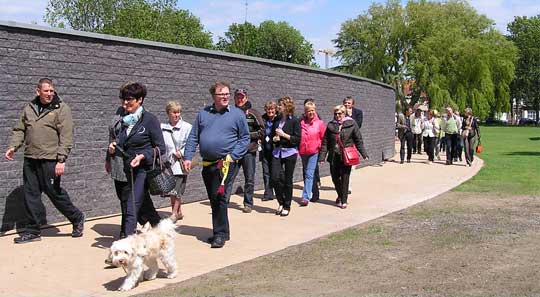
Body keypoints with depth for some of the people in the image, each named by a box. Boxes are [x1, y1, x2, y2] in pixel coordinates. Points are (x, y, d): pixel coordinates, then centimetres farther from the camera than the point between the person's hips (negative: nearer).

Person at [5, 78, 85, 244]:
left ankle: (77, 218, 21)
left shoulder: (61, 109, -5)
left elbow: (66, 137, -10)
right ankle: (33, 231, 18)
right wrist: (13, 146, -2)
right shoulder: (29, 108, 12)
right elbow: (19, 130, 17)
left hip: (49, 160, -6)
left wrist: (61, 160, -16)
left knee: (54, 192, 0)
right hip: (30, 159, 6)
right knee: (30, 194, 8)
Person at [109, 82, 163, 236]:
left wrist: (142, 156, -21)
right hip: (128, 170, 7)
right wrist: (113, 148, -1)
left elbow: (160, 148, -8)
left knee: (132, 207, -13)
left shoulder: (150, 120, -7)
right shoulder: (124, 120, 11)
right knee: (144, 208, 16)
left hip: (143, 170, -7)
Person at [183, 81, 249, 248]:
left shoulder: (237, 114, 1)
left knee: (220, 198, -11)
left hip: (227, 163, -5)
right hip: (207, 164, 5)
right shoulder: (203, 114, 11)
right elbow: (193, 137, 11)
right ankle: (222, 232, 25)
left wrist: (233, 156, -9)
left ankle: (220, 234, -3)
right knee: (213, 199, 12)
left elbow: (245, 138, 2)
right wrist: (188, 157, 1)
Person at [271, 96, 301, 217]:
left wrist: (284, 135, -16)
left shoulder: (294, 121, -6)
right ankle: (281, 202, 13)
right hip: (277, 151, 4)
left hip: (290, 152, -4)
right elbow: (272, 135, 21)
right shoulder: (277, 120, 11)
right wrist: (274, 138, 0)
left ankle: (287, 207, 16)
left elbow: (298, 139, -10)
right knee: (275, 177, -7)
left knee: (287, 180, 3)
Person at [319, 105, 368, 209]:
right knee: (335, 177, 10)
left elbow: (359, 140, 2)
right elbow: (325, 142, 6)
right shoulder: (330, 125, 5)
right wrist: (322, 157, 1)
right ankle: (340, 196, 34)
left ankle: (344, 201, 8)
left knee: (345, 178, -1)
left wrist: (364, 154, 0)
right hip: (334, 156, 3)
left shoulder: (351, 124, -1)